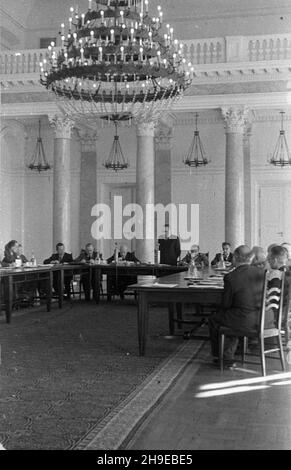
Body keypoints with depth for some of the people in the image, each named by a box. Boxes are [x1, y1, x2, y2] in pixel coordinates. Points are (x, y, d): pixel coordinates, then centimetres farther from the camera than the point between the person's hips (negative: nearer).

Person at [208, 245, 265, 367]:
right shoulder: (261, 272, -1)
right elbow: (261, 297, 12)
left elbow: (226, 305, -7)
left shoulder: (230, 277, -15)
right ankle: (229, 356, 33)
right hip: (261, 319, 6)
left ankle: (217, 355, 33)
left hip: (244, 320, -6)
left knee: (213, 319, 19)